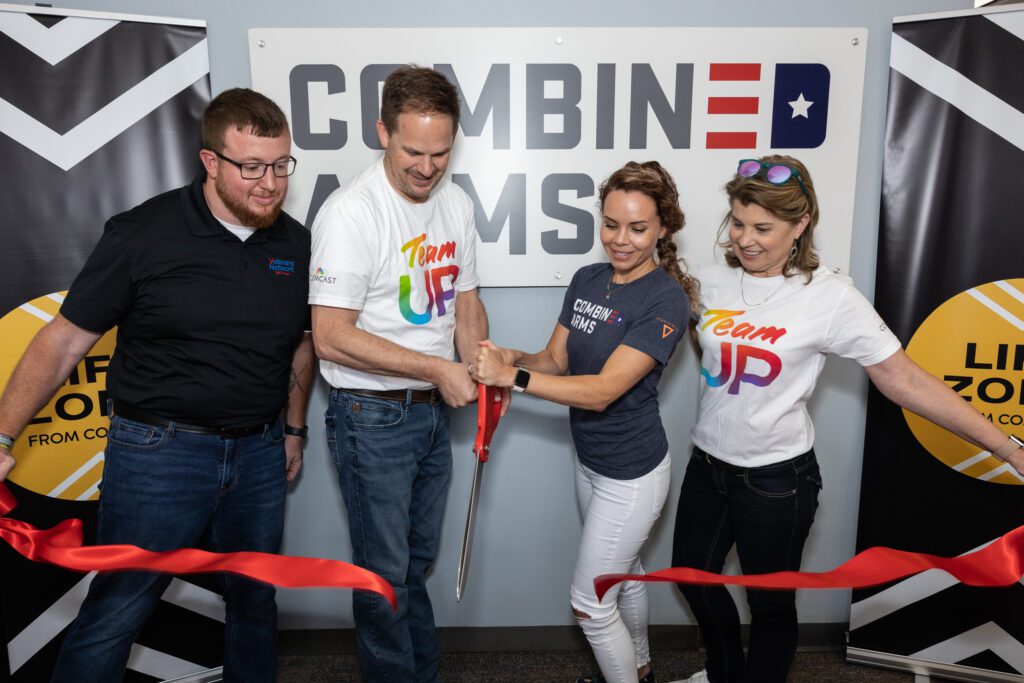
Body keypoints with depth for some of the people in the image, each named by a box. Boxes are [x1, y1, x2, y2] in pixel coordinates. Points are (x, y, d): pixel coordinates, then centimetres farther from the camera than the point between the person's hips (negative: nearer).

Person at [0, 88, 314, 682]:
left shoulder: (296, 243, 3)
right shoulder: (144, 233, -11)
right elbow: (64, 339, -8)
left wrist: (294, 429, 15)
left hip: (259, 454, 4)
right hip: (159, 450, -4)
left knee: (255, 601, 18)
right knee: (114, 616, 4)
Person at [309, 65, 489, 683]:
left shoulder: (456, 203, 4)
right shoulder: (351, 213, -18)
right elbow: (331, 337, -22)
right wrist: (437, 369, -22)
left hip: (435, 411, 7)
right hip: (373, 417, -6)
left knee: (420, 559, 22)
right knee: (386, 571, 7)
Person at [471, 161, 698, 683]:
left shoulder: (667, 298, -23)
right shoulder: (587, 280, -1)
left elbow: (603, 390, -28)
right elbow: (555, 360, 0)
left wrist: (511, 376, -35)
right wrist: (515, 357, -21)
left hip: (632, 473, -7)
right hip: (589, 460, 7)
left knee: (588, 601, 4)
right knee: (622, 574, 27)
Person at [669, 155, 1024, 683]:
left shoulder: (829, 297, -18)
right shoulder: (710, 282, -4)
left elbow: (904, 381, -16)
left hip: (775, 479, -5)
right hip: (707, 464, 6)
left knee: (770, 604, 14)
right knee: (692, 575, 23)